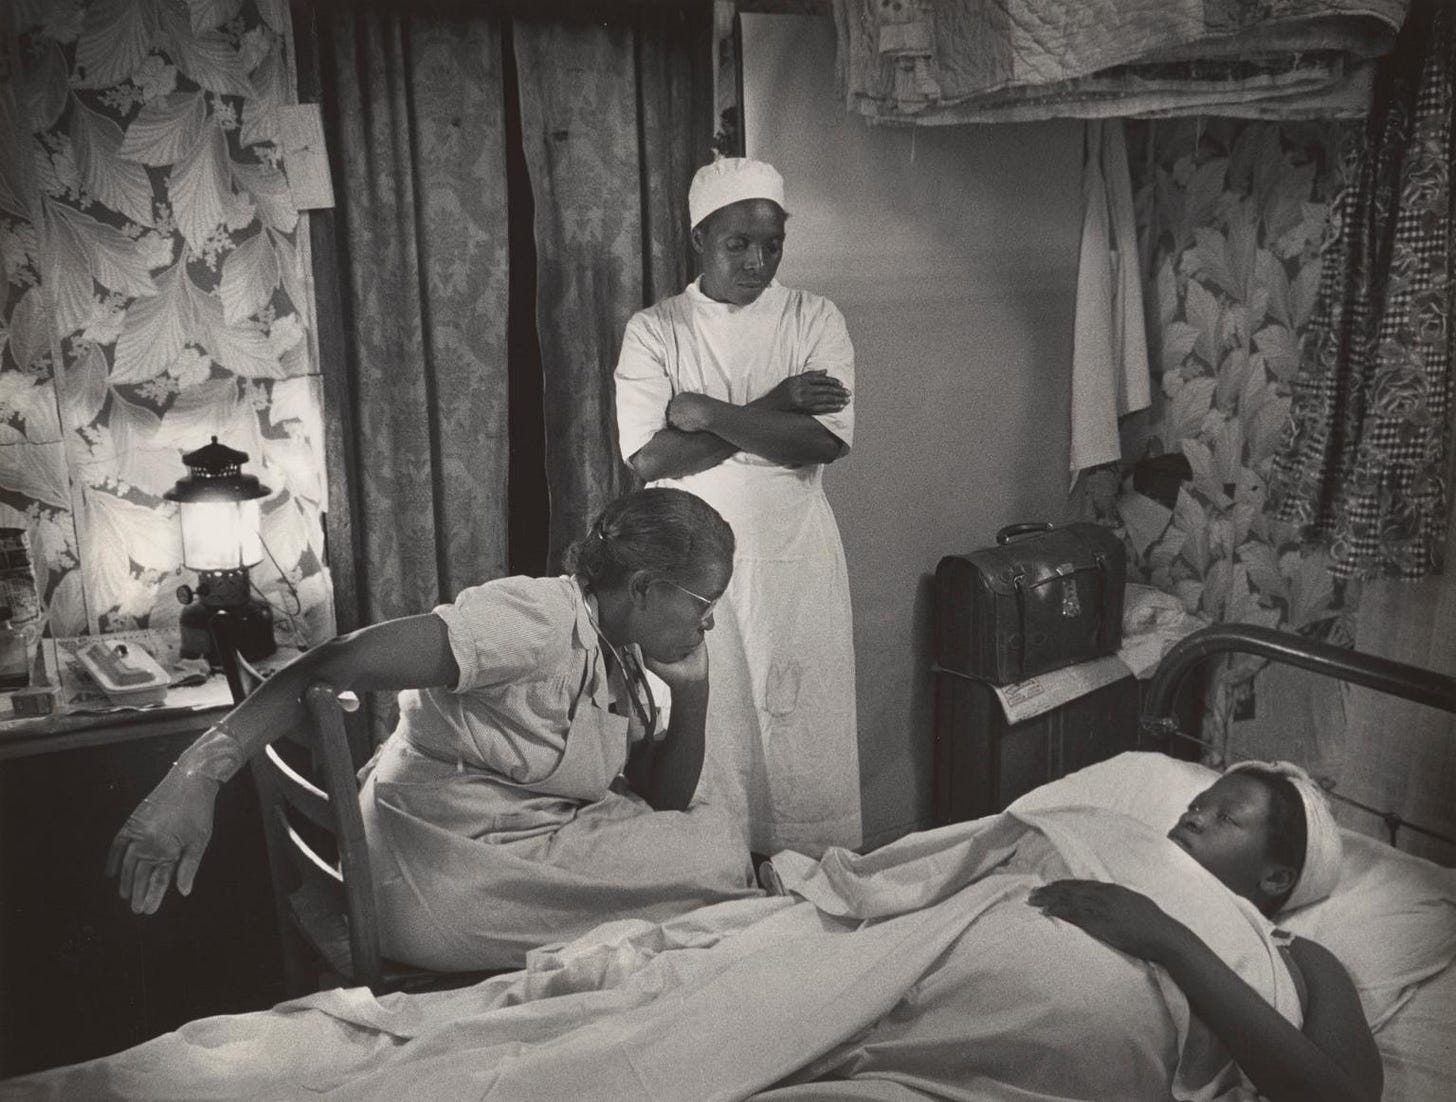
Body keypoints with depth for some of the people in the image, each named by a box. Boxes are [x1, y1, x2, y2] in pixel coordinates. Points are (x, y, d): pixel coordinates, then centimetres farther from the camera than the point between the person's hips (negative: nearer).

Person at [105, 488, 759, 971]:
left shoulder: (624, 659, 8)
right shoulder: (539, 618, -21)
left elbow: (663, 799, 8)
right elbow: (346, 660, -28)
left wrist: (691, 689, -8)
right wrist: (202, 770, -38)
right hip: (450, 876, -9)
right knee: (717, 855, -9)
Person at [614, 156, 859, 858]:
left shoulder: (815, 320, 2)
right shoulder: (653, 330, 0)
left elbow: (827, 440, -13)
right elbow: (648, 458, -13)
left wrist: (711, 414, -16)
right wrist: (772, 411, -14)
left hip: (794, 558, 1)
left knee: (804, 729, 7)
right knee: (709, 733, 7)